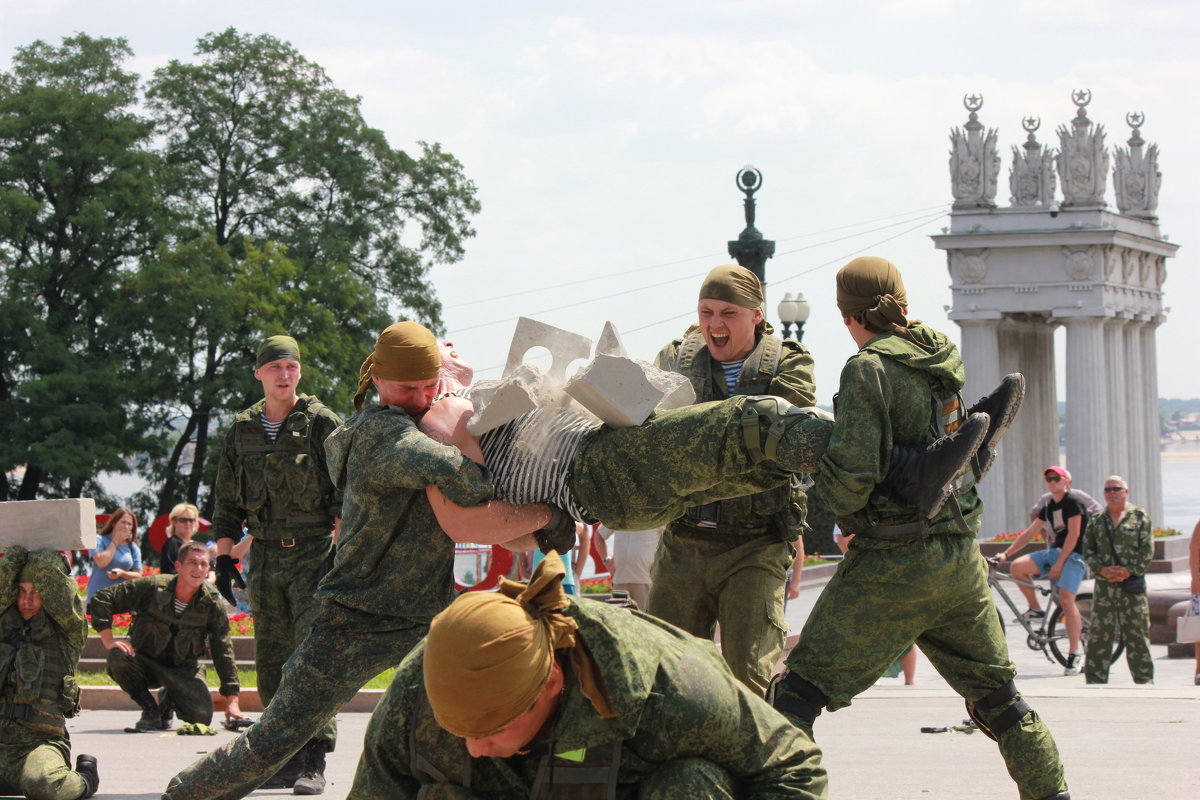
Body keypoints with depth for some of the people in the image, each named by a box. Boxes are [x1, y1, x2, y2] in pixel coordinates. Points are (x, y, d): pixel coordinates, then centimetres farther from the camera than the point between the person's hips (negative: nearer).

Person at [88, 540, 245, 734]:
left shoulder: (212, 604, -11)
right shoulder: (152, 587, -17)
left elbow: (224, 652, -8)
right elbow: (101, 600, -12)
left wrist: (232, 701, -14)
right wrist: (109, 642, -22)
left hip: (183, 669, 1)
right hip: (145, 660, -1)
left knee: (202, 714, -24)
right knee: (118, 657, -34)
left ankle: (168, 703, 15)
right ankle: (150, 710, -8)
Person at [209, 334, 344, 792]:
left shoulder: (322, 423, 0)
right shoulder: (241, 432, 13)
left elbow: (345, 493, -2)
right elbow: (227, 501, 18)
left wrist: (338, 552, -11)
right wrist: (224, 557, 10)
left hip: (315, 552, -5)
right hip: (265, 557, 5)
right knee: (272, 662, 4)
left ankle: (315, 759, -15)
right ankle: (287, 759, 11)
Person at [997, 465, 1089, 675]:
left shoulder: (1073, 502, -8)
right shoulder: (1050, 506, 17)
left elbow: (1074, 534, -14)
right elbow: (1030, 532, 18)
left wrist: (1059, 563, -18)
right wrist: (1006, 554, 12)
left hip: (1073, 555, -8)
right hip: (1054, 551, 8)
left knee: (1066, 600, -21)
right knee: (1017, 566, -14)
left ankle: (1075, 653, -17)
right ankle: (1035, 609, 3)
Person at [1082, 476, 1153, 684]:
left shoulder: (1140, 517, 4)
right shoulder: (1096, 521, 12)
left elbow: (1147, 550, -1)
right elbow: (1088, 549, 9)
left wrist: (1130, 570, -13)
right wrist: (1101, 569, -8)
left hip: (1132, 584, -2)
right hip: (1104, 585, 2)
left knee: (1138, 634, -2)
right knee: (1099, 635, 2)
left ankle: (1144, 680, 4)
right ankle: (1096, 680, 7)